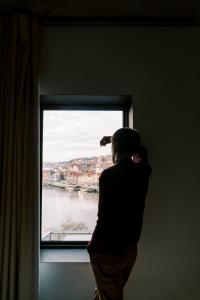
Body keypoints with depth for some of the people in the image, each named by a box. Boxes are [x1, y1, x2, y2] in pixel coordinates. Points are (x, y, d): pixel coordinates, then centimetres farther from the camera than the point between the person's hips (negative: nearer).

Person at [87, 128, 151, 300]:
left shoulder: (108, 175, -19)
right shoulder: (142, 171, -1)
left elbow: (104, 217, -21)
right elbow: (141, 152, 22)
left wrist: (94, 246, -7)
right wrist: (114, 139, 31)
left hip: (108, 251, -6)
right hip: (130, 249, 6)